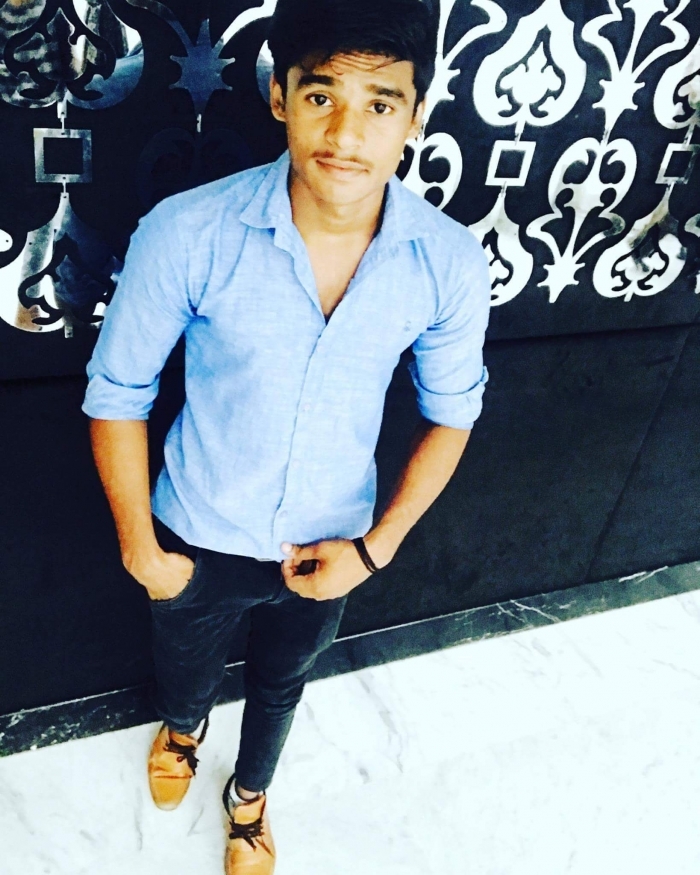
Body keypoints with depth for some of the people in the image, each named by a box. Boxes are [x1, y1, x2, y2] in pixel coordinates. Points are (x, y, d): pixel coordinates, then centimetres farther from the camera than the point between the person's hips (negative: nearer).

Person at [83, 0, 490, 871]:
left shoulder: (450, 264, -21)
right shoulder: (185, 234, -27)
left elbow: (450, 413, -5)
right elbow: (115, 393, -14)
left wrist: (375, 546, -11)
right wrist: (139, 546, -7)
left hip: (328, 547, 1)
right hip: (198, 539, -1)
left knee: (280, 685, 29)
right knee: (184, 671, 30)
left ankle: (249, 799, 64)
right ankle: (181, 727, 70)